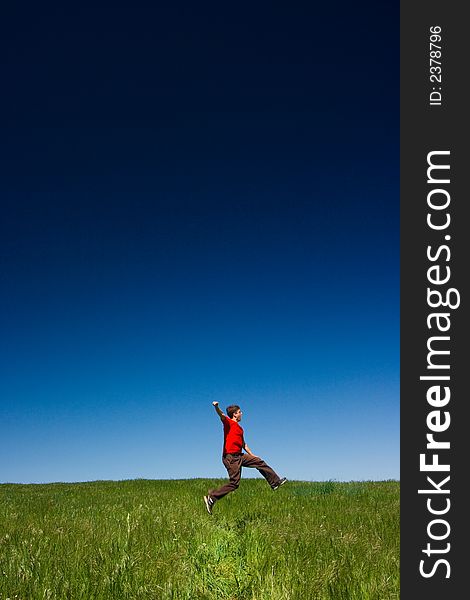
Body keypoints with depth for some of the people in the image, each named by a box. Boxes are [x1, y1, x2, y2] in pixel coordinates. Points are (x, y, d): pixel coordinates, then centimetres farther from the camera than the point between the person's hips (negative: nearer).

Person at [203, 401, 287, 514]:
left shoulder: (239, 428, 19)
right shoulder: (228, 422, -6)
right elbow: (221, 415, -30)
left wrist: (252, 455, 30)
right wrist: (216, 407, -51)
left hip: (239, 456, 9)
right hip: (230, 457, -9)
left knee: (259, 462, 12)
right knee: (234, 483, -10)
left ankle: (275, 482, 24)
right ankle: (211, 498, -3)